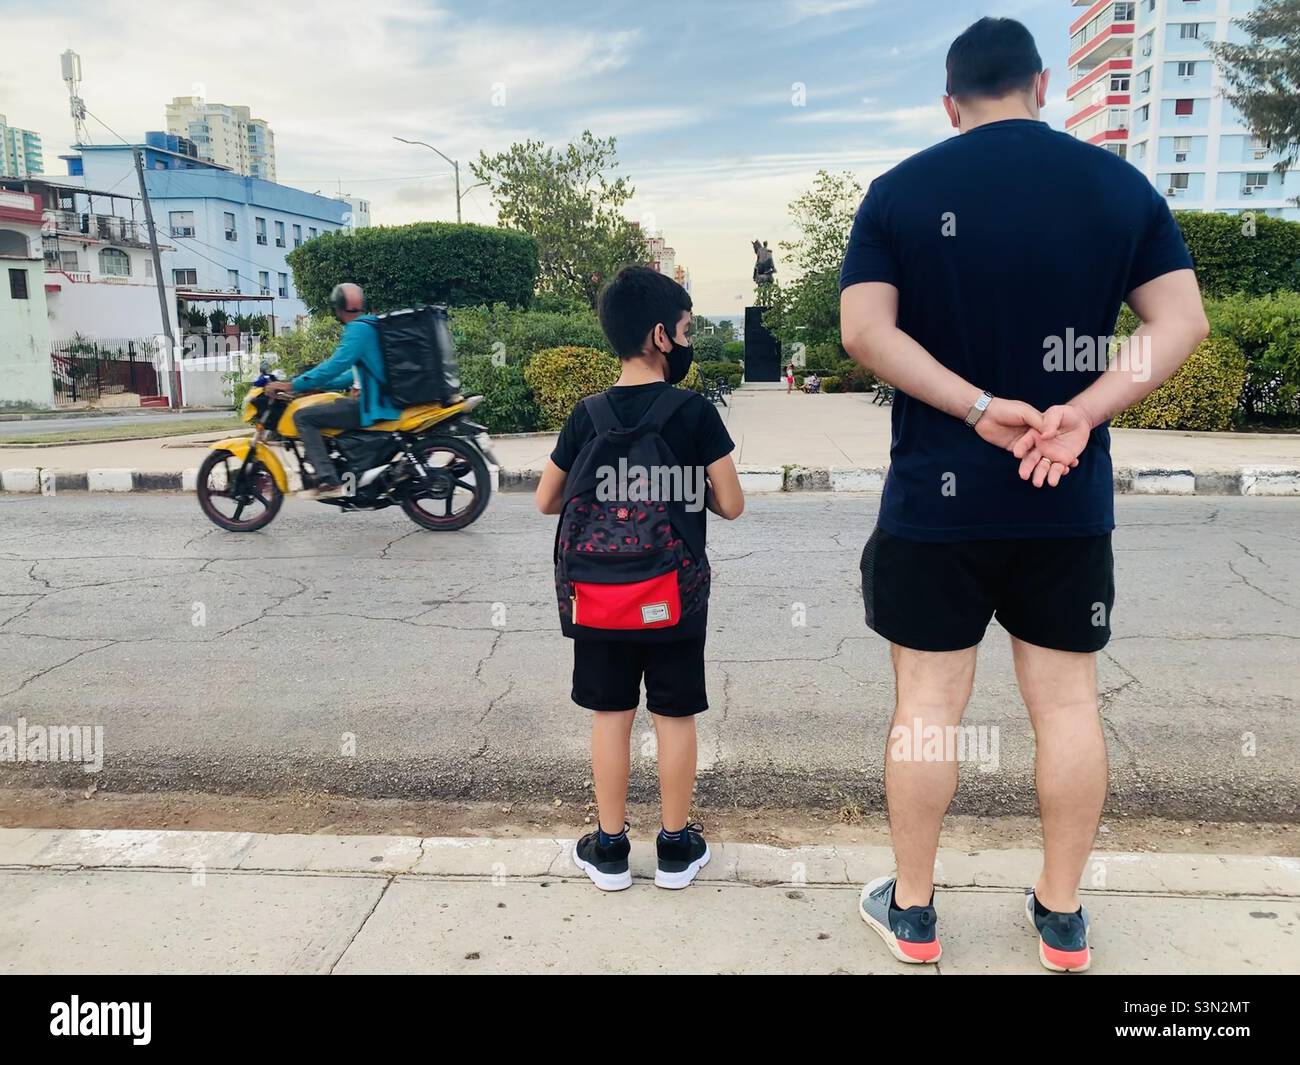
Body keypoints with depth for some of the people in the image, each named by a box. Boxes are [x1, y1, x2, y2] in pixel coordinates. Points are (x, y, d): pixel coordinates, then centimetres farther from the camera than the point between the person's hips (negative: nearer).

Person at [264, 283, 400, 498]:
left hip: (374, 406, -10)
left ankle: (328, 481, -20)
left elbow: (336, 365, -22)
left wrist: (292, 385, -17)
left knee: (303, 416, -11)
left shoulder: (358, 329, -12)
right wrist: (319, 386, 27)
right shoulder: (373, 324, 19)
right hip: (385, 399, 10)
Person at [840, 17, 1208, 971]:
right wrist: (1080, 414, -12)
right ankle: (1063, 916, 25)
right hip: (1070, 501, 2)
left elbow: (864, 331, -11)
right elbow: (1182, 322, -2)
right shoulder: (1120, 183, 4)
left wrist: (977, 407, -13)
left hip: (933, 497, -1)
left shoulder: (900, 191, -1)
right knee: (1069, 700, 12)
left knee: (928, 703, 7)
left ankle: (913, 910, 21)